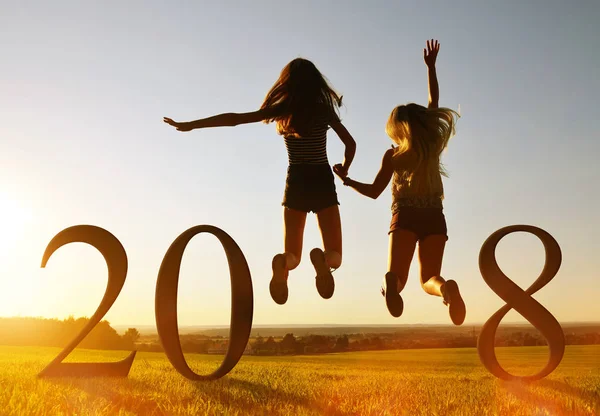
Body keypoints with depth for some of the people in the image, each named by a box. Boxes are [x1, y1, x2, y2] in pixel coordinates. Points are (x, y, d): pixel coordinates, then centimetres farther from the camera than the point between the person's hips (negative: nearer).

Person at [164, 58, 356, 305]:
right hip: (322, 181, -1)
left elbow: (233, 118, -2)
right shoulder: (324, 110, 1)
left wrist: (190, 125, 5)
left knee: (293, 255, 12)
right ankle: (323, 259, -36)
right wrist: (344, 169, 24)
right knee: (335, 256, 4)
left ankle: (283, 262, -28)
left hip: (296, 183, 1)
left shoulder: (280, 111, 2)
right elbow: (350, 143, 3)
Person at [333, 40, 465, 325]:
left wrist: (346, 180, 21)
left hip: (405, 217, -2)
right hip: (434, 218, 2)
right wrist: (431, 67, 25)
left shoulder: (393, 155, 1)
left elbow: (374, 191, 6)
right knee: (429, 279, 7)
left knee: (398, 277, -6)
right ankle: (446, 288, -32)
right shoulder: (433, 145, 6)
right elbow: (434, 102, 18)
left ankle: (391, 283, -46)